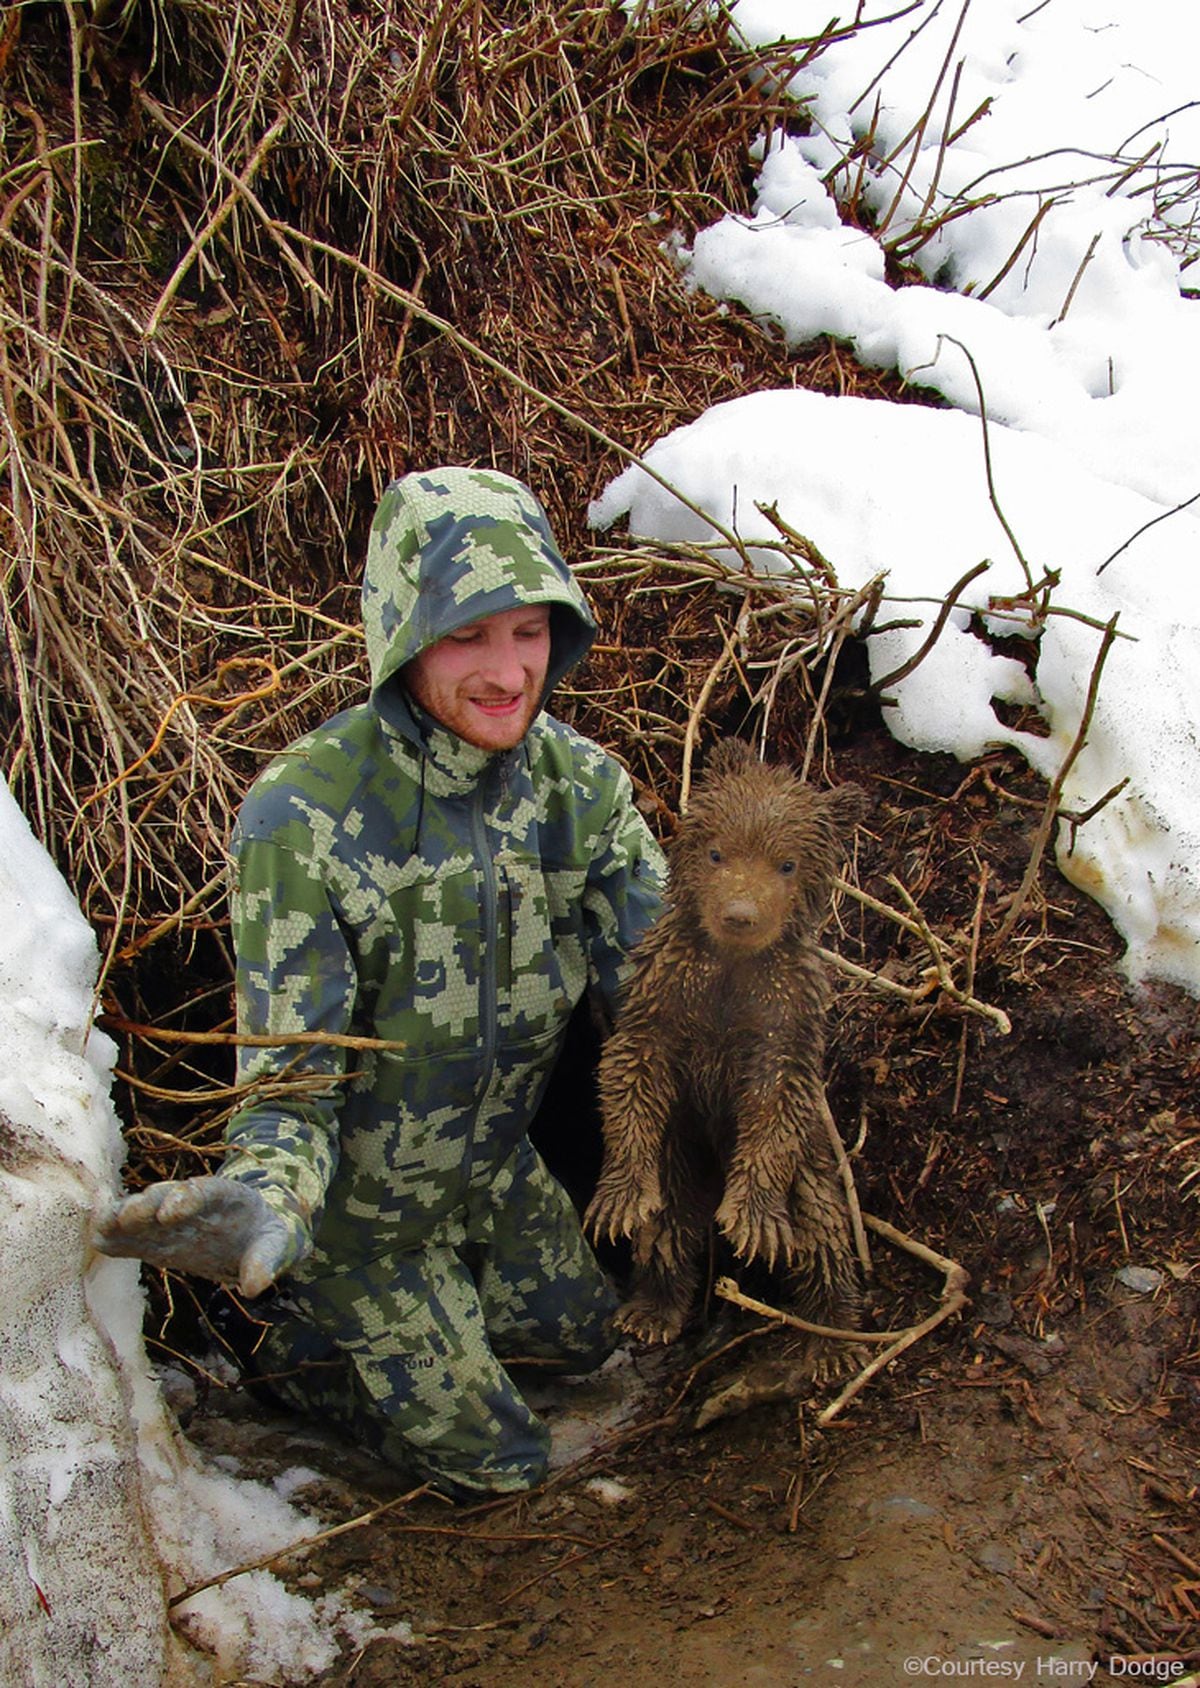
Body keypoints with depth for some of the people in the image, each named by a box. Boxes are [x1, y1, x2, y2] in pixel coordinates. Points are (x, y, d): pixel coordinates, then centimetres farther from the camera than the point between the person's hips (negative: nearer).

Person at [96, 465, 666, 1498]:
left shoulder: (577, 779, -17)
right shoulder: (301, 818, -34)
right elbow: (291, 1075, -30)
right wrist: (261, 1201, -50)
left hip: (494, 1161, 6)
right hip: (366, 1193, -5)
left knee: (582, 1336, 28)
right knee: (496, 1463, 11)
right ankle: (298, 1345, 31)